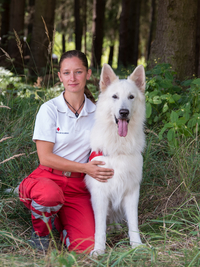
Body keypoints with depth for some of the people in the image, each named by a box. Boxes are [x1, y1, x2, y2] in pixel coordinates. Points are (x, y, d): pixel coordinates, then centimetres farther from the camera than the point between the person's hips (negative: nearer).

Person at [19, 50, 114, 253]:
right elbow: (45, 157, -11)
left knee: (85, 247, -18)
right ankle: (40, 227, -5)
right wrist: (85, 168, -17)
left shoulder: (95, 112, 6)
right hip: (48, 177, -3)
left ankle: (59, 219, 16)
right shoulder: (50, 109, -6)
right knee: (50, 195, -42)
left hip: (79, 185, 3)